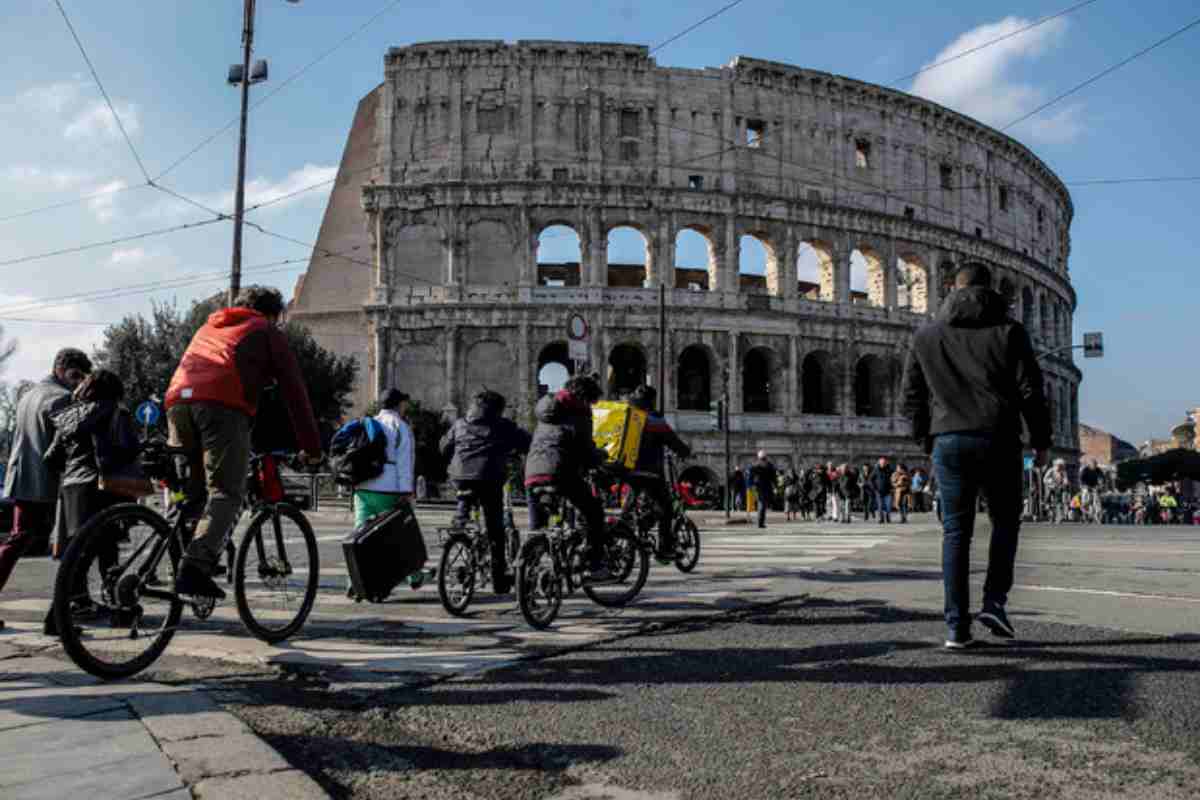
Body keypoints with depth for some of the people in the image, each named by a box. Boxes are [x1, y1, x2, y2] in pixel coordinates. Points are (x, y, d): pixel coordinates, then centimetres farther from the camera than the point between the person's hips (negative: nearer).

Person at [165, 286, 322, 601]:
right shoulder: (268, 333, 20)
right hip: (223, 406, -6)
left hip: (178, 400, 6)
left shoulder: (209, 326, 38)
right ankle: (195, 568, -24)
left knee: (189, 490, 17)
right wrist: (312, 448, 20)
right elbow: (294, 392, 16)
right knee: (226, 493, -8)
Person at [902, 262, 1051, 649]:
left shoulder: (926, 335, 11)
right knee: (1005, 521, 17)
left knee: (956, 532, 5)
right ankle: (994, 601, 3)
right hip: (998, 441, -2)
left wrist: (926, 438, 19)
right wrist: (1041, 439, 6)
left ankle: (957, 626, 3)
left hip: (948, 443, 2)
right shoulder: (1008, 330, 3)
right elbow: (1031, 389, -2)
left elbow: (912, 396, 11)